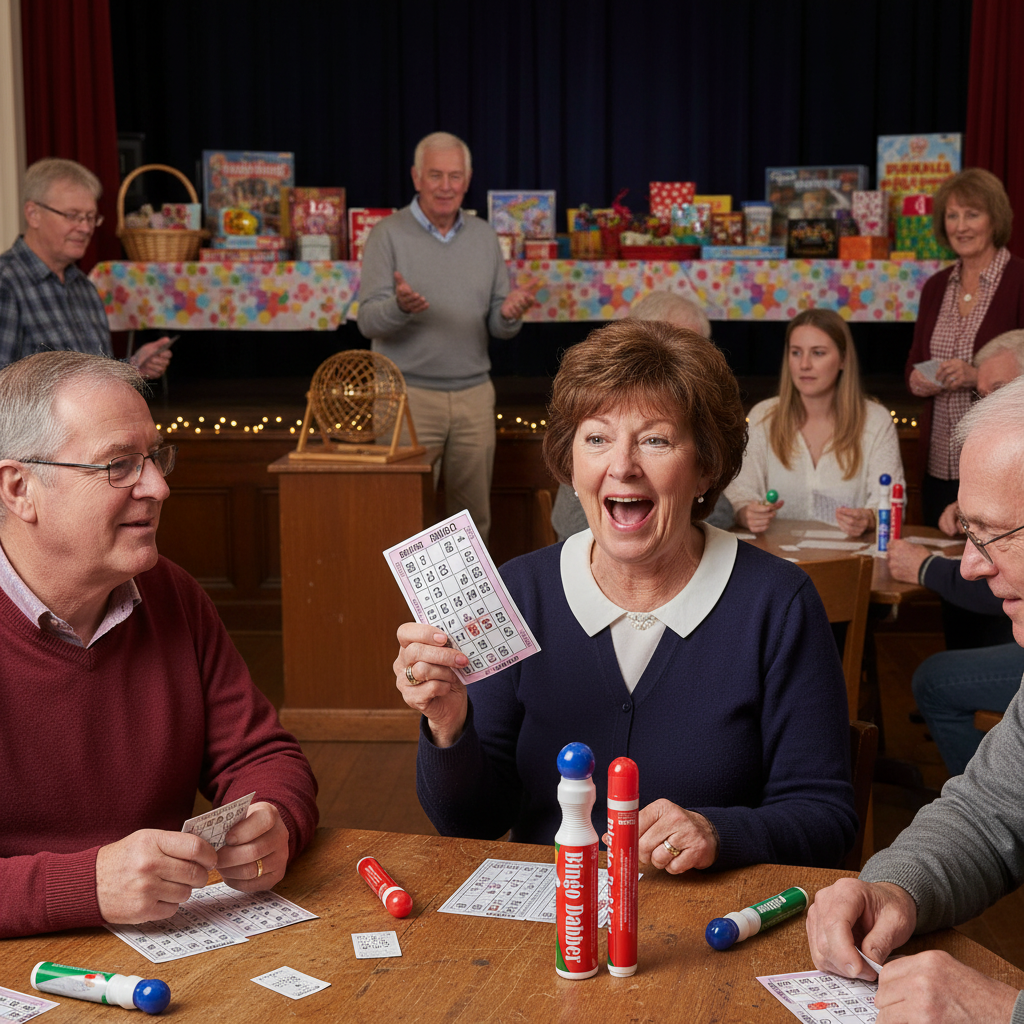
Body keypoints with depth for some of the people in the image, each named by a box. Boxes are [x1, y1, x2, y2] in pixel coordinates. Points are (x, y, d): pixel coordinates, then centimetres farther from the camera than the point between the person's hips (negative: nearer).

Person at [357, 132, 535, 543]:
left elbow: (499, 326, 9)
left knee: (474, 516, 7)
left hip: (474, 394, 4)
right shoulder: (389, 235, -1)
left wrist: (510, 314, -15)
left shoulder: (484, 236, 11)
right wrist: (400, 306, -30)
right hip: (409, 395, -4)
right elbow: (368, 321, -8)